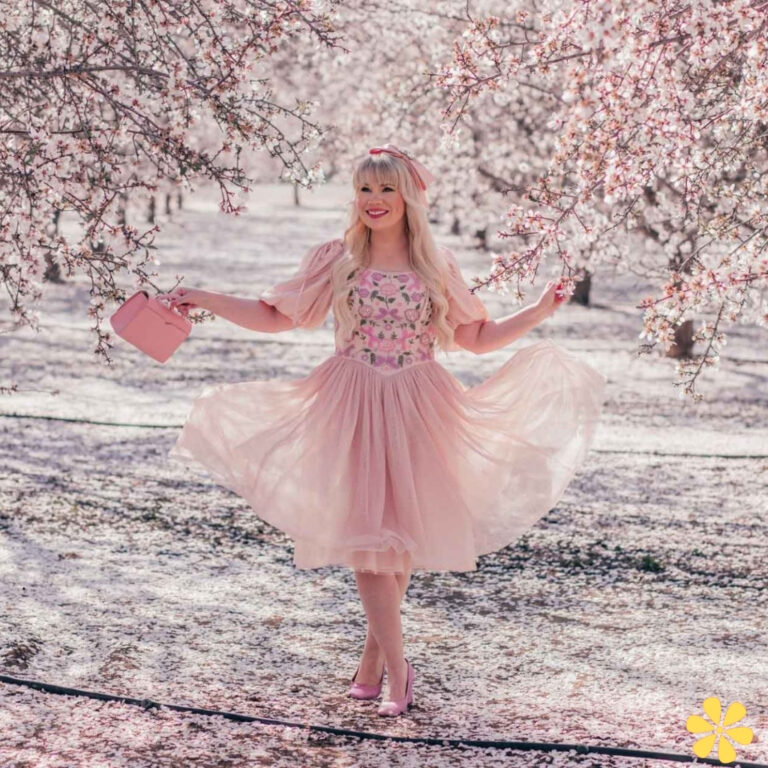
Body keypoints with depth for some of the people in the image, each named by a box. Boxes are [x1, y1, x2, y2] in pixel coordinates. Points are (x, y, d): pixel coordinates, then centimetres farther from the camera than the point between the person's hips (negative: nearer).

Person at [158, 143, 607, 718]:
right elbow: (275, 316, 8)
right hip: (355, 406, -1)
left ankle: (376, 654, 19)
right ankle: (396, 669, -5)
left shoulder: (437, 266, 7)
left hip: (417, 409, 1)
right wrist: (205, 300, 1)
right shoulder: (337, 259, 4)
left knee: (406, 528, 2)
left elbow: (477, 337, 13)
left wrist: (539, 313, 3)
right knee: (367, 530, -8)